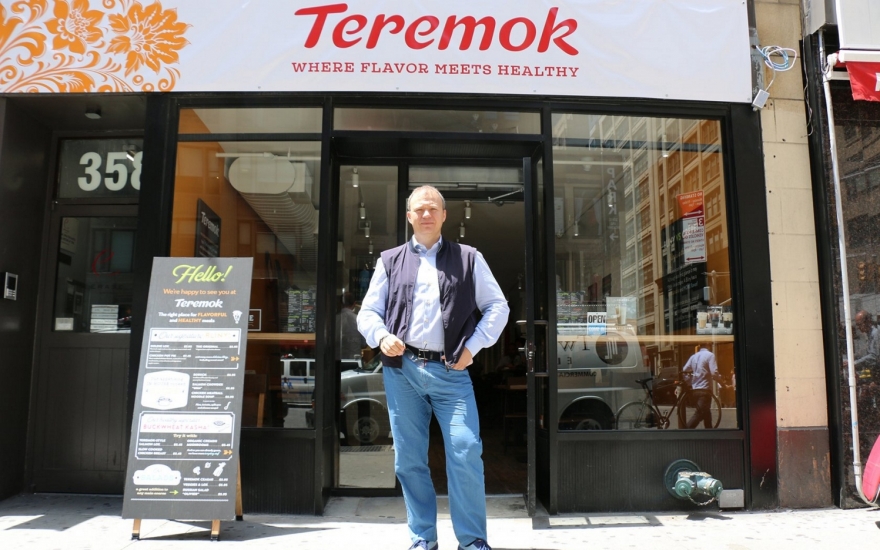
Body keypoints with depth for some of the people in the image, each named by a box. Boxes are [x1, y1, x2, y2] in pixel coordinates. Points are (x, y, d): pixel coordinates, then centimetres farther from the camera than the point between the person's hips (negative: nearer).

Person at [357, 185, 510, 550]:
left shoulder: (469, 259, 11)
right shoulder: (390, 261, 14)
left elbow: (498, 307, 9)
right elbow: (368, 312, 11)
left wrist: (473, 346, -3)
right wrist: (382, 337, -10)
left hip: (451, 371, -1)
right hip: (402, 371, 2)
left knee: (466, 456, -8)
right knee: (409, 461, 7)